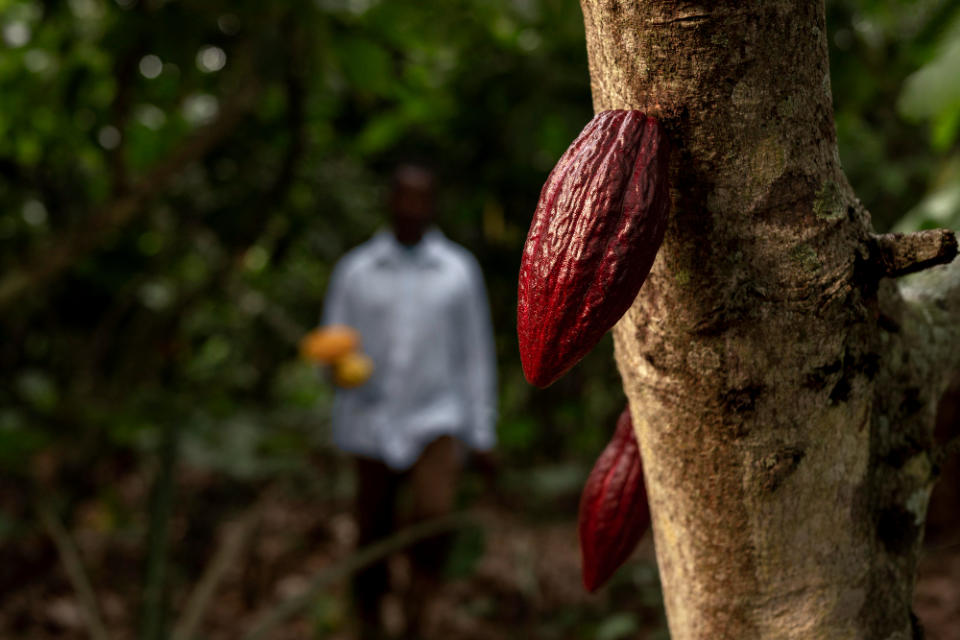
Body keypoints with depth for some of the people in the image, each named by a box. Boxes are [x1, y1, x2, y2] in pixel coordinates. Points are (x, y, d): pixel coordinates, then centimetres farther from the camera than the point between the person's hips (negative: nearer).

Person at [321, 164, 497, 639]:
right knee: (372, 539, 7)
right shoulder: (354, 271, 3)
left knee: (435, 516, -24)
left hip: (437, 420, -1)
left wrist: (482, 433, 4)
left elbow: (475, 354, 5)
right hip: (371, 424, 1)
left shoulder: (460, 271, 3)